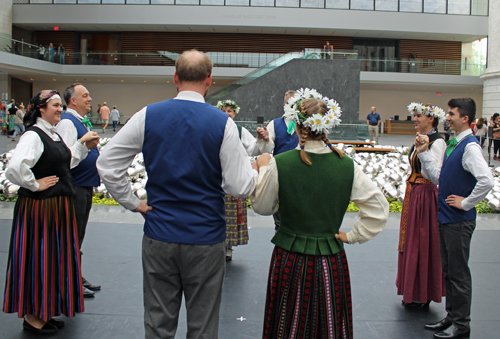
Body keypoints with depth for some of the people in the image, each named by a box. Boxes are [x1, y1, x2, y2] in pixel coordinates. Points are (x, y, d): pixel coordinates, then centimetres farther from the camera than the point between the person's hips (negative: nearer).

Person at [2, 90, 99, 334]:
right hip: (39, 208, -9)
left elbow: (66, 162, 24)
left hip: (59, 206, 10)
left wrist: (82, 145, 16)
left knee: (55, 258, 17)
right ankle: (31, 316, 17)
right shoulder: (33, 136, -18)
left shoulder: (54, 135, 12)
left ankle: (45, 311, 31)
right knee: (38, 259, 2)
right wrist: (35, 185, -19)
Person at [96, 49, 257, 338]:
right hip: (206, 240, -2)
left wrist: (133, 203, 6)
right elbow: (240, 188, -13)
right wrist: (256, 169, 7)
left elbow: (106, 164, -2)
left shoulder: (148, 116, -3)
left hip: (159, 237, 2)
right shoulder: (222, 123, -10)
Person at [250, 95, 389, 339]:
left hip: (290, 261, -1)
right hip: (331, 261, 2)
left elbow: (263, 207, 0)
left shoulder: (279, 164, -14)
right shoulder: (346, 166, -8)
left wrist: (262, 170, 9)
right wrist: (353, 236, 5)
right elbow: (379, 208, -3)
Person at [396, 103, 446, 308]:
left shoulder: (437, 142, -16)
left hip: (426, 196, -9)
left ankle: (422, 295, 12)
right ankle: (413, 290, 27)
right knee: (412, 242, 15)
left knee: (422, 244, 0)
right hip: (413, 194, 9)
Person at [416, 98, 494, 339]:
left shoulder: (470, 146, -18)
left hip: (459, 221, -9)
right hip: (445, 217, 9)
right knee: (448, 271, 18)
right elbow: (438, 177, 14)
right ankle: (451, 317, 31)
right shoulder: (453, 144, 11)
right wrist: (424, 153, 8)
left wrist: (466, 203, -19)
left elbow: (487, 180, -30)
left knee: (458, 273, 2)